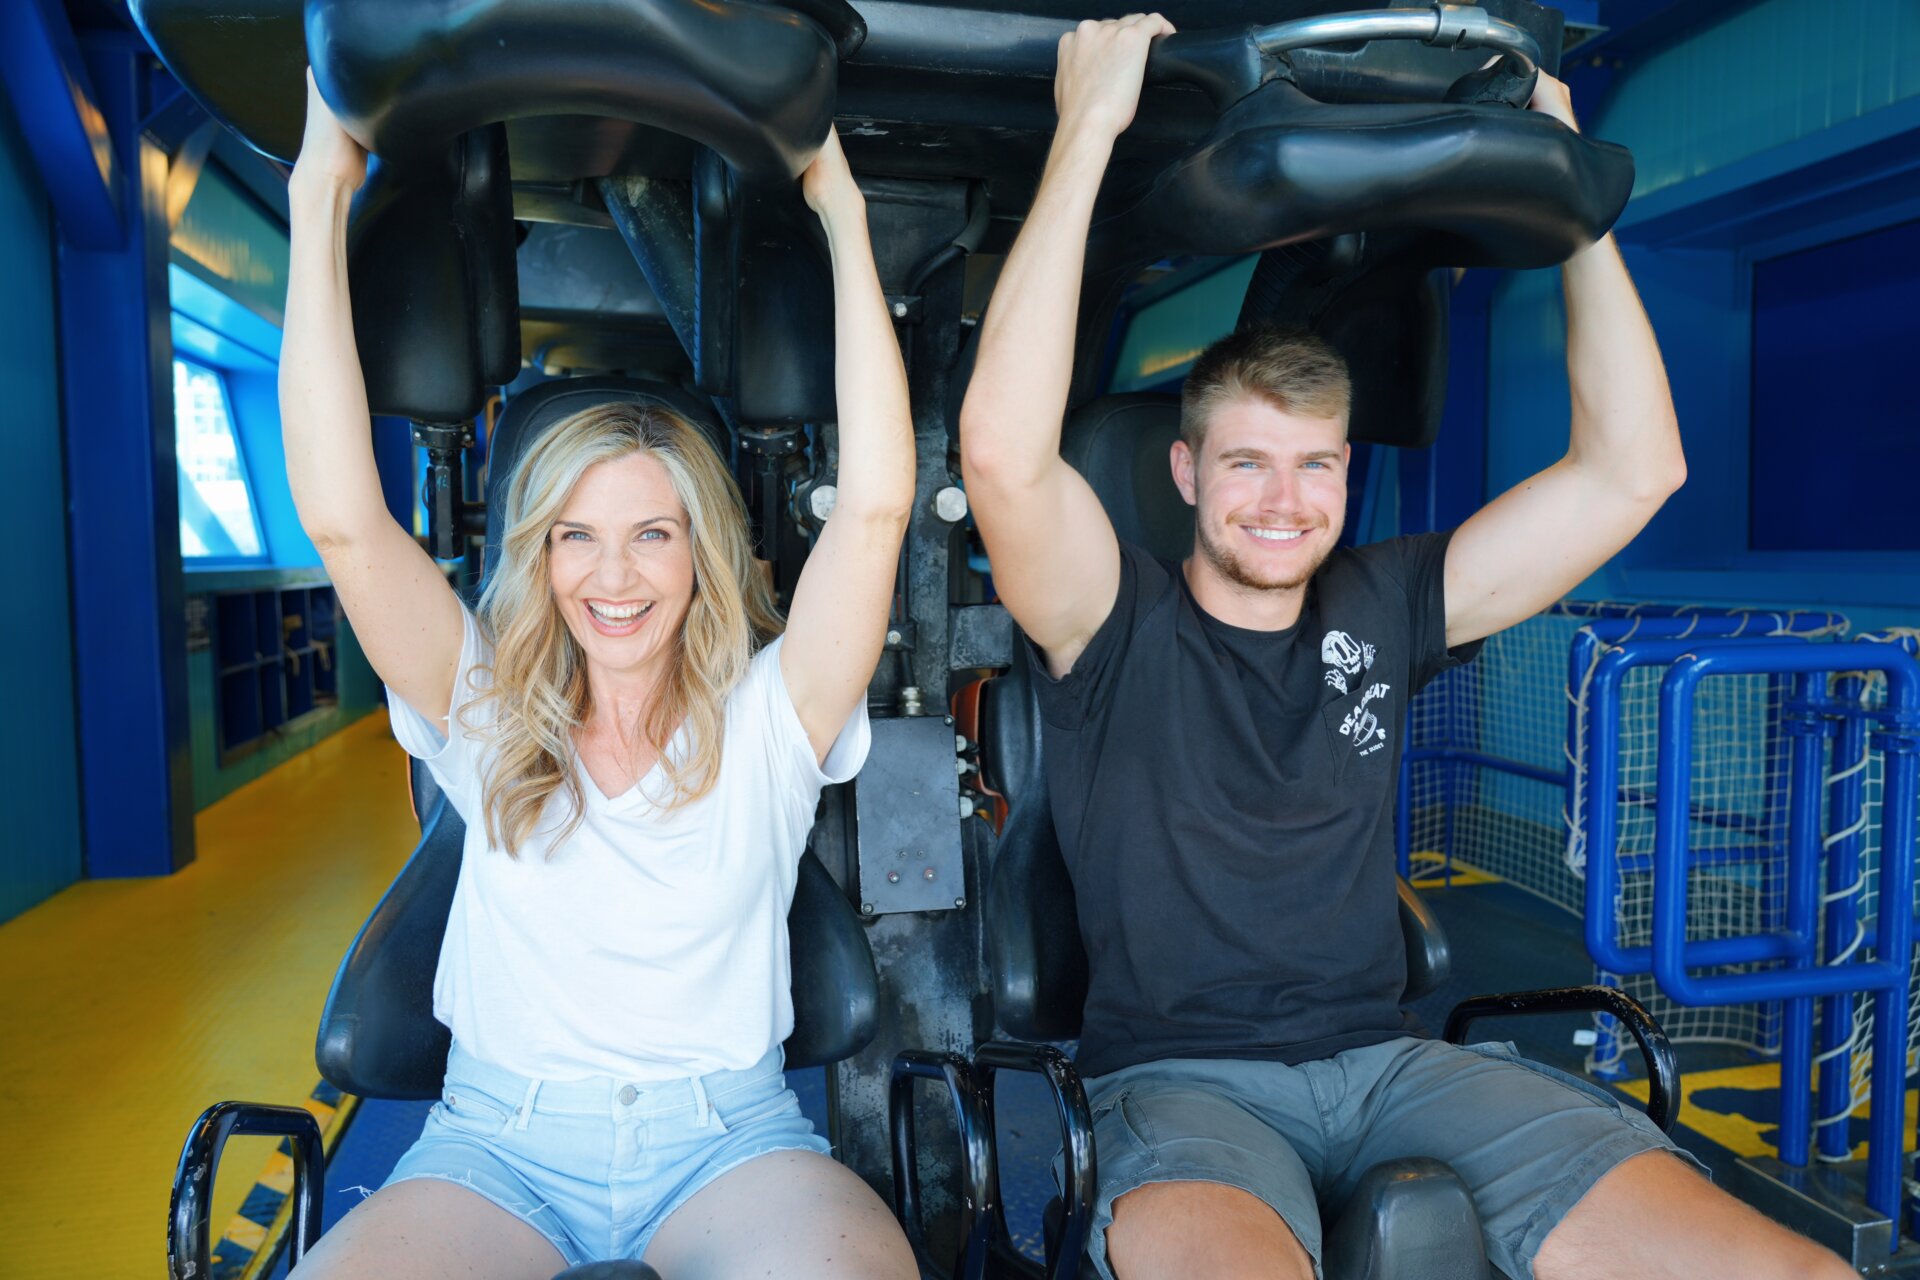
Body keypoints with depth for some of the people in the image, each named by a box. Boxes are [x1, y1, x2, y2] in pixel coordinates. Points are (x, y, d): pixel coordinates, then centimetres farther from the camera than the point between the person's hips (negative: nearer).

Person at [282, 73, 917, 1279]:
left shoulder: (767, 718, 0)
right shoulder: (489, 718, 5)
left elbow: (874, 510, -12)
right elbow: (343, 521, -7)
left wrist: (842, 210, -9)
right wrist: (322, 192, -8)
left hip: (731, 1143, -1)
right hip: (495, 1146, 2)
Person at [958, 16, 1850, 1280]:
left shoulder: (1378, 608, 9)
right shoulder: (1120, 624, -4)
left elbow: (1632, 467, 8)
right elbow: (1006, 452, -23)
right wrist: (1088, 127, -17)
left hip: (1386, 1063, 5)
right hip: (1182, 1079, -4)